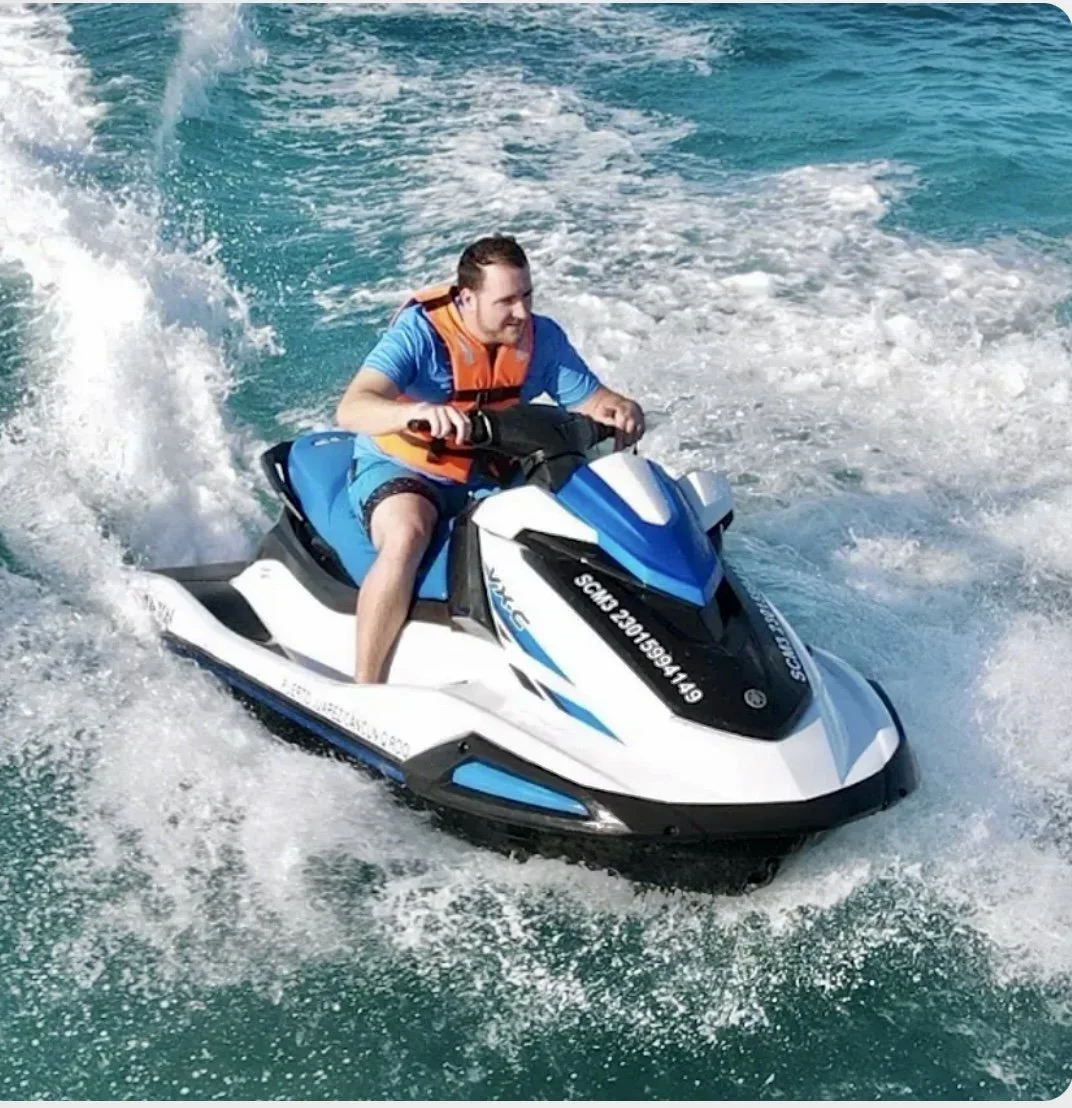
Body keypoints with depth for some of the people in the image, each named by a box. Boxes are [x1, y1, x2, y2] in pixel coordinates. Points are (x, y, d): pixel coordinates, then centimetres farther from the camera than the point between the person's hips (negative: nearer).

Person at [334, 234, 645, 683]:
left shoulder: (541, 337, -6)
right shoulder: (420, 332, -21)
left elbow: (592, 399, -2)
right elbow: (349, 411, -32)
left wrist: (621, 410, -28)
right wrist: (418, 411, -53)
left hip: (491, 477, 5)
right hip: (401, 471, -5)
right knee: (407, 533, -38)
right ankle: (363, 691, -30)